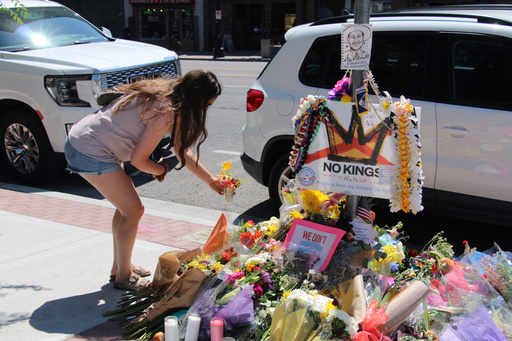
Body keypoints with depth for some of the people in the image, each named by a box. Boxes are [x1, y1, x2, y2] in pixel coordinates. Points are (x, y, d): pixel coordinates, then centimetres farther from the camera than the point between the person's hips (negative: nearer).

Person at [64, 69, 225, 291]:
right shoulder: (165, 112, -23)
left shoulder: (169, 100, 8)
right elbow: (138, 160, -19)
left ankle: (120, 267, 33)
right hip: (90, 153, -10)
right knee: (133, 210, -1)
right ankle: (124, 276, 15)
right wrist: (161, 169, 2)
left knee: (127, 206, 19)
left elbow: (183, 152, 18)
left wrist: (210, 180, 21)